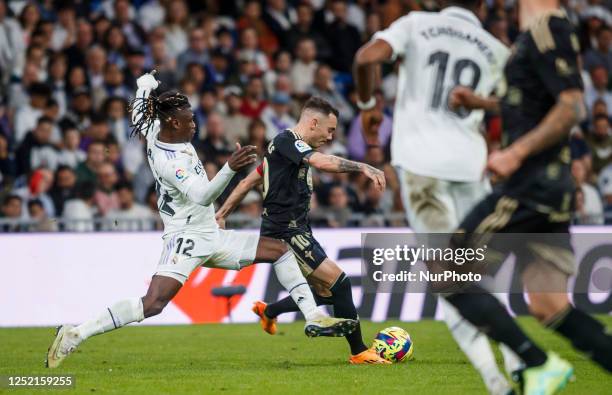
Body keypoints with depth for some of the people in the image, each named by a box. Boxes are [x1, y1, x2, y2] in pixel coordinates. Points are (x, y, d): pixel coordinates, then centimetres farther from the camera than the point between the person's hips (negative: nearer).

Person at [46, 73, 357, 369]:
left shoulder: (155, 130, 2)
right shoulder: (168, 160, -24)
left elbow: (139, 114, 26)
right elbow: (202, 196, -38)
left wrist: (145, 85, 43)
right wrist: (230, 167, -52)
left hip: (211, 237, 10)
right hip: (186, 238, -10)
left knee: (280, 250, 9)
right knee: (153, 304, -25)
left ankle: (314, 318, 10)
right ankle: (74, 335, -19)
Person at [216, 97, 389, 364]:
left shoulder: (289, 146, 19)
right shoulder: (287, 140, -12)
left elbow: (248, 181, 24)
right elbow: (321, 162, -31)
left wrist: (221, 214, 25)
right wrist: (363, 167, -33)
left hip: (296, 231, 10)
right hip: (286, 233, -10)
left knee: (327, 293, 10)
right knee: (339, 283, -13)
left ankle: (268, 312, 28)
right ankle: (359, 353, -7)